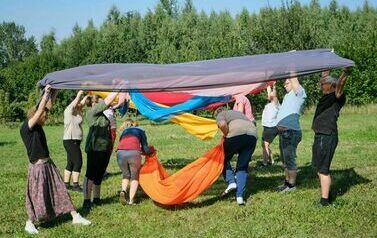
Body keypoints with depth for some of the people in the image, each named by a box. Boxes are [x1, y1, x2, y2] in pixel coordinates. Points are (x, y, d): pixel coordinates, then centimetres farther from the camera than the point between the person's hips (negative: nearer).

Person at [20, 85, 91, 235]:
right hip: (38, 167, -8)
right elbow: (39, 110, -29)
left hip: (48, 164, 8)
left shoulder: (38, 126, 5)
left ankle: (75, 217, 18)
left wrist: (51, 94, 5)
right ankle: (29, 224, 21)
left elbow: (48, 107, 12)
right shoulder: (26, 128, -18)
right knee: (37, 197, 2)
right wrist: (46, 93, -23)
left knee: (60, 191, 12)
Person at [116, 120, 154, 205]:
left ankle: (123, 191, -2)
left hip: (120, 152, 3)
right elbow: (146, 150, 15)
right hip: (133, 152, -2)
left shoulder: (124, 131, 32)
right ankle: (131, 200, 1)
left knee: (126, 175, 24)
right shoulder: (140, 131, 25)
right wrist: (152, 150, 37)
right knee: (135, 177, 16)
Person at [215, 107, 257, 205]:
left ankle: (231, 182, 1)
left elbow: (223, 124, -5)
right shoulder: (238, 112, 39)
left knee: (224, 159, 19)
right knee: (242, 167, 11)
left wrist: (226, 136, 10)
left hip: (237, 134, -5)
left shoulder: (220, 115, 19)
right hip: (252, 134, 5)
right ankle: (240, 197, 4)